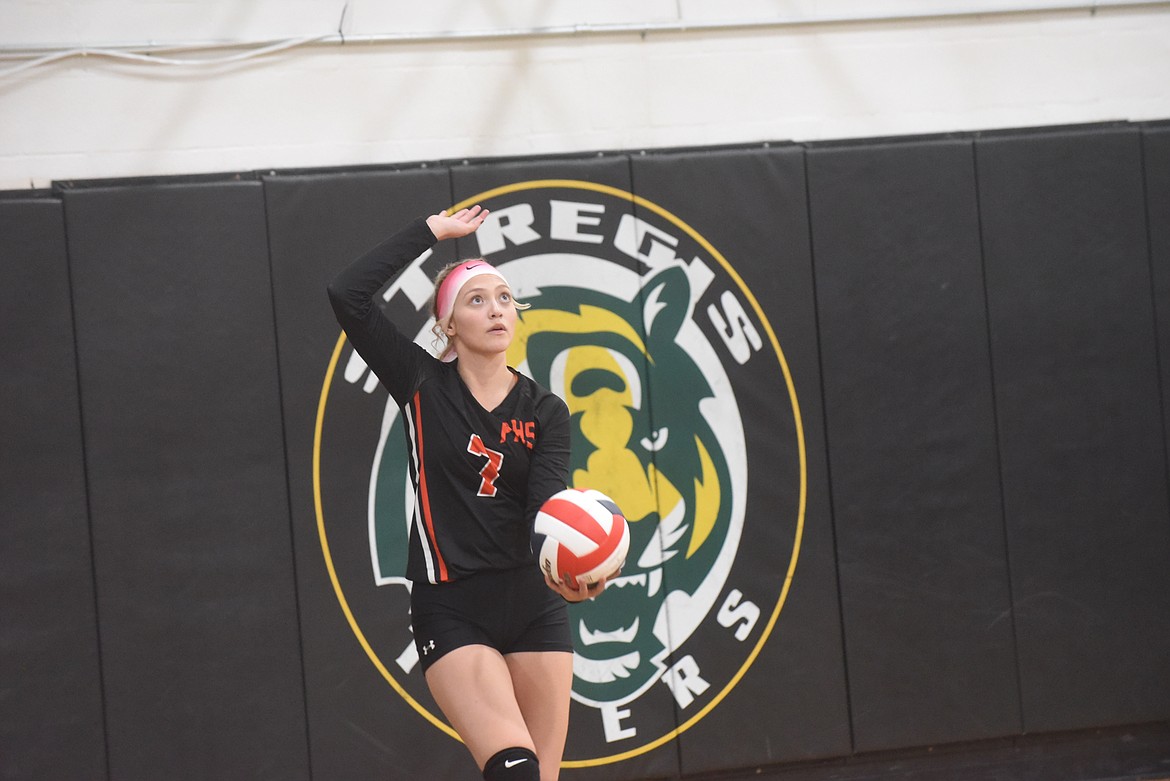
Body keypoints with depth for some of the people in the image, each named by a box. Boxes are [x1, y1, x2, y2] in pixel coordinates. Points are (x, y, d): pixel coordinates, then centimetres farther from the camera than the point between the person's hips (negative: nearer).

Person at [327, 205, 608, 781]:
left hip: (534, 607, 3)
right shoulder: (423, 385, 0)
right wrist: (432, 230, -7)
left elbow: (546, 507, -13)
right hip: (451, 612, -3)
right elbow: (347, 295, -12)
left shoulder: (545, 412, 4)